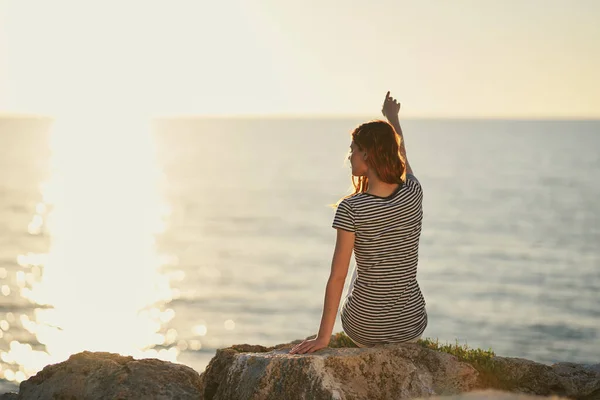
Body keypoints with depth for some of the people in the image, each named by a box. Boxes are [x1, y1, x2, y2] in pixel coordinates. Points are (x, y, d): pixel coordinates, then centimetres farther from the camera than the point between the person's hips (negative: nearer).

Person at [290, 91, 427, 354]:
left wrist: (323, 337, -14)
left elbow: (337, 276, -18)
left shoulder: (351, 209, -18)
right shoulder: (413, 194, -8)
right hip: (411, 325, 3)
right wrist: (393, 117, 35)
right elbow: (401, 156, 15)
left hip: (365, 327, -2)